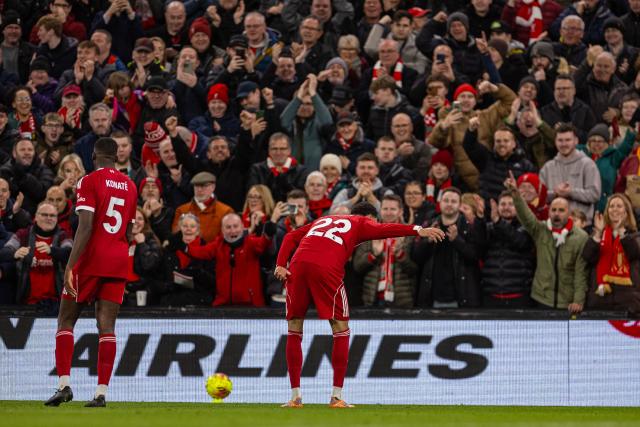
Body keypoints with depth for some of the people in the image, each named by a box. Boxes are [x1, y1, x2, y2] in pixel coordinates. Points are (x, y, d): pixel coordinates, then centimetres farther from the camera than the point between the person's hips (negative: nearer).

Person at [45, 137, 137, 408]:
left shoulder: (90, 181, -6)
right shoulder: (130, 186, 13)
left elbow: (85, 227, -16)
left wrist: (70, 266, -19)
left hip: (91, 260, -5)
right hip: (119, 263, 5)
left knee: (66, 321, 5)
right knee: (107, 326, 1)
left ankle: (64, 383, -7)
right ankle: (101, 393, -6)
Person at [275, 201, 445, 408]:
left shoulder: (322, 220, 35)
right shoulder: (362, 223, 20)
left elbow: (291, 237, 24)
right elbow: (382, 229, 0)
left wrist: (281, 265, 12)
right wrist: (417, 230, -9)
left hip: (298, 266, 4)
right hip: (327, 269, -4)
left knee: (294, 331, 15)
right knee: (341, 331, 9)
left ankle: (295, 397, 12)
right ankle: (336, 397, 6)